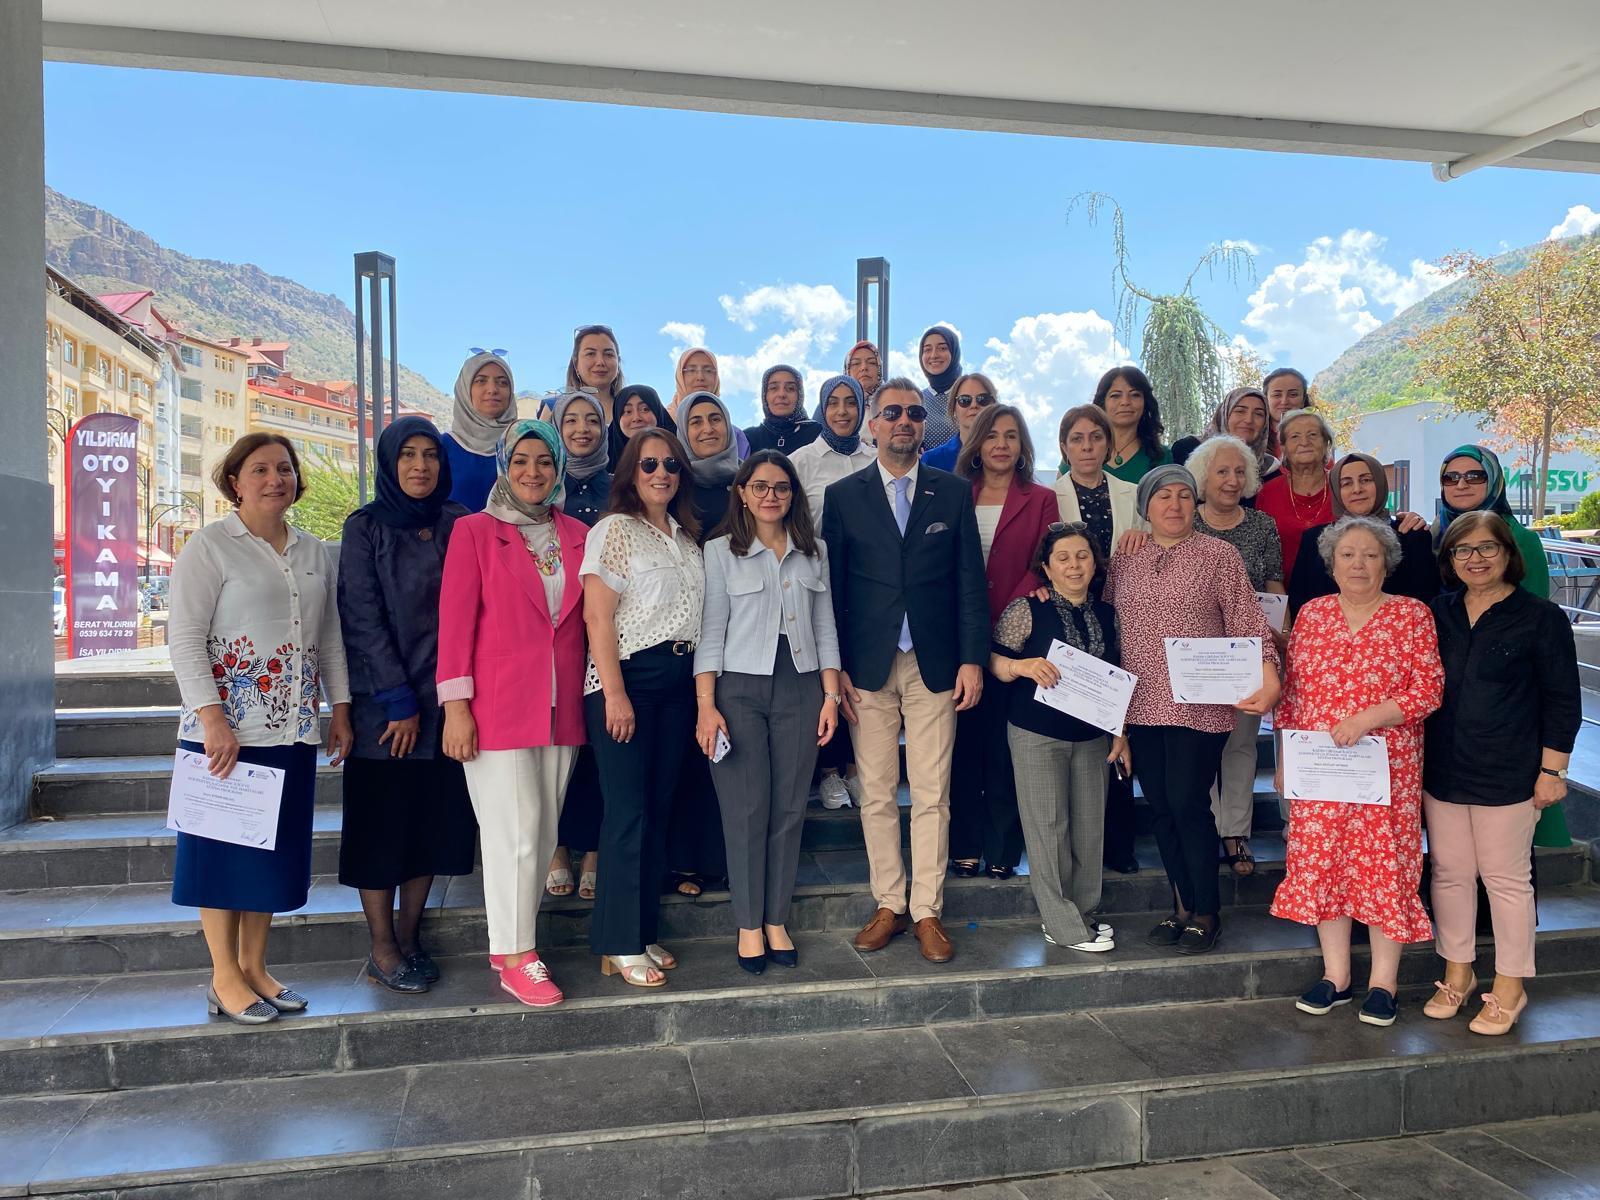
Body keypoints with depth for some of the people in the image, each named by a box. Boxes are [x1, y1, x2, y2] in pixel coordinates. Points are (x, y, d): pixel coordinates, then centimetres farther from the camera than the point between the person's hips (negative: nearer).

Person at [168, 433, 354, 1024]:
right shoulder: (210, 545, -5)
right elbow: (184, 637, -11)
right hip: (227, 728, -5)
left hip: (292, 731, 6)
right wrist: (212, 717, -19)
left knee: (277, 847, 10)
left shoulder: (314, 553, 12)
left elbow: (331, 637, 16)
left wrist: (340, 708, 10)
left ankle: (254, 966, 23)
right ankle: (224, 978, 14)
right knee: (226, 847, 2)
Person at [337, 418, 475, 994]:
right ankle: (381, 948, 13)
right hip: (383, 701, -4)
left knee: (434, 817, 7)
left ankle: (408, 936, 21)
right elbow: (364, 618, -8)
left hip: (443, 698, 4)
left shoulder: (457, 524, 7)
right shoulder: (365, 528, -3)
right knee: (382, 820, 2)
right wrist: (399, 701, -13)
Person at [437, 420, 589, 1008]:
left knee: (544, 832, 9)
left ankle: (511, 942, 25)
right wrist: (456, 705, -10)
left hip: (561, 708, 5)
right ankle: (515, 958, 11)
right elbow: (455, 620, -5)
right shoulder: (474, 530, 0)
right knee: (516, 833, -3)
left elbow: (586, 621, 13)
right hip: (497, 707, -4)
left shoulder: (577, 535, 11)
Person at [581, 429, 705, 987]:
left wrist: (701, 686, 9)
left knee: (658, 809, 10)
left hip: (678, 680, 7)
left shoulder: (688, 537, 15)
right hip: (625, 676, -6)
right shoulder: (615, 529, -5)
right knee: (628, 812, -5)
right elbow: (597, 615, -12)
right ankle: (620, 946, 4)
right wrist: (615, 693, -18)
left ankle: (644, 932, 21)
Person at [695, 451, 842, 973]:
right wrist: (706, 706, -9)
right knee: (746, 808, -2)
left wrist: (831, 695, 4)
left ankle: (776, 920, 16)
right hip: (739, 689, -3)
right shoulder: (721, 551, 2)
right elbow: (710, 631, -2)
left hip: (800, 689, 3)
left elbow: (825, 627, 12)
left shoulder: (813, 552, 11)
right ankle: (748, 925, 11)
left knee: (789, 808, 5)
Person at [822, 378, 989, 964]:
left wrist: (973, 658, -3)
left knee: (931, 795, 3)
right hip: (869, 668, 0)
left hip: (935, 665, 0)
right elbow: (832, 585, 3)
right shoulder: (843, 495, 5)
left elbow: (970, 580, 5)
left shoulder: (953, 492, 7)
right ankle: (888, 906, 19)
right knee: (876, 794, 6)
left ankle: (927, 913, 14)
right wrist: (835, 668, -3)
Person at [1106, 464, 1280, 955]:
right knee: (1160, 808, 8)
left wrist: (1268, 676, -19)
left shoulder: (1218, 555, 0)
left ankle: (1205, 913, 12)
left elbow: (1247, 621, -6)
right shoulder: (1123, 560, 10)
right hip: (1142, 706, 4)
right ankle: (1183, 906, 22)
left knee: (1188, 805, -5)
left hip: (1200, 706, -4)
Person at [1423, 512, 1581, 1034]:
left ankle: (1510, 985, 22)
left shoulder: (1541, 618, -6)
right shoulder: (1437, 612, 5)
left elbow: (1563, 701, -5)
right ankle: (1457, 971, 28)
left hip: (1508, 775, -4)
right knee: (1450, 873, 12)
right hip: (1442, 770, 4)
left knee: (1506, 878, 6)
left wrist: (1552, 770, -8)